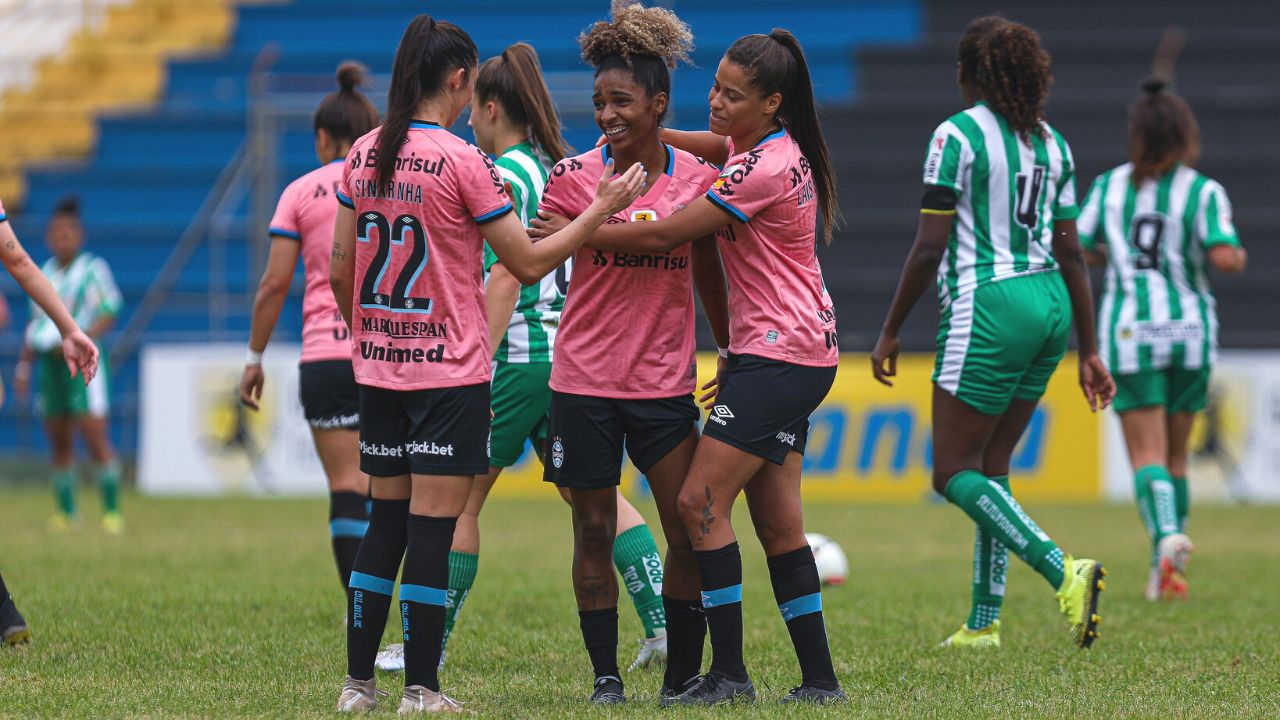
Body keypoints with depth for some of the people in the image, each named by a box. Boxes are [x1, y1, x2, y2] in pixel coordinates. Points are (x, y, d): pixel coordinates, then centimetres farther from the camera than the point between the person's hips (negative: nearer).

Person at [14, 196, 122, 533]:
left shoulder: (93, 269, -3)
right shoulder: (45, 273, 15)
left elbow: (109, 314, -7)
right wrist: (24, 364, 18)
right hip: (50, 365, 6)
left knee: (96, 439, -11)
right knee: (58, 443, 6)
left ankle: (112, 510, -6)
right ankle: (66, 511, 13)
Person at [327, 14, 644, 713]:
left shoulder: (363, 155, 4)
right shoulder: (462, 161, -13)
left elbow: (340, 272, 10)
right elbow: (529, 264, -10)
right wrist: (601, 210, -2)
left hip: (379, 368, 6)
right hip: (450, 369, -6)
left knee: (384, 521, 12)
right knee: (432, 526, -2)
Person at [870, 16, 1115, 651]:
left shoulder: (958, 135, -9)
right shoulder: (1050, 142, 10)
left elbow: (929, 247, -11)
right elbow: (1071, 252, 12)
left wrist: (890, 331, -2)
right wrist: (1088, 351, 16)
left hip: (988, 309, -8)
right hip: (1049, 306, 8)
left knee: (953, 472, -1)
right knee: (991, 465, 15)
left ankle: (1063, 571, -20)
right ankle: (984, 621, 15)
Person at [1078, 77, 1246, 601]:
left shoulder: (1109, 185, 1)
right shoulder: (1204, 192, -6)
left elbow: (1076, 250, -1)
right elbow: (1225, 258, -17)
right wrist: (1239, 256, 6)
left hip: (1129, 332, 0)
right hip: (1190, 331, 0)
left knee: (1147, 456, -2)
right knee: (1175, 455, 14)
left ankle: (1167, 537, -29)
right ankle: (1166, 570, 15)